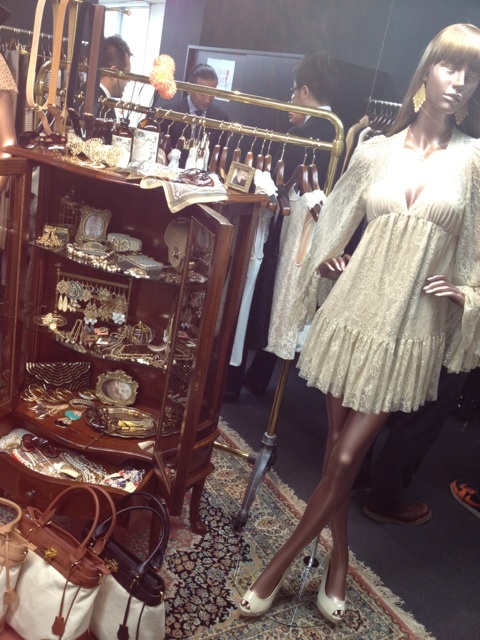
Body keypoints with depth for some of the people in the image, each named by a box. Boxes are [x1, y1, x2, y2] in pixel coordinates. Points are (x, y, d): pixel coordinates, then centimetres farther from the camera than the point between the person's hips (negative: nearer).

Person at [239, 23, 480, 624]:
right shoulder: (375, 151, 5)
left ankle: (278, 566, 18)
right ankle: (339, 558, 35)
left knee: (345, 457, -2)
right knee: (337, 448, 11)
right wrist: (324, 259, 0)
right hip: (354, 310, 2)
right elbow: (336, 220, 15)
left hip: (414, 330, -2)